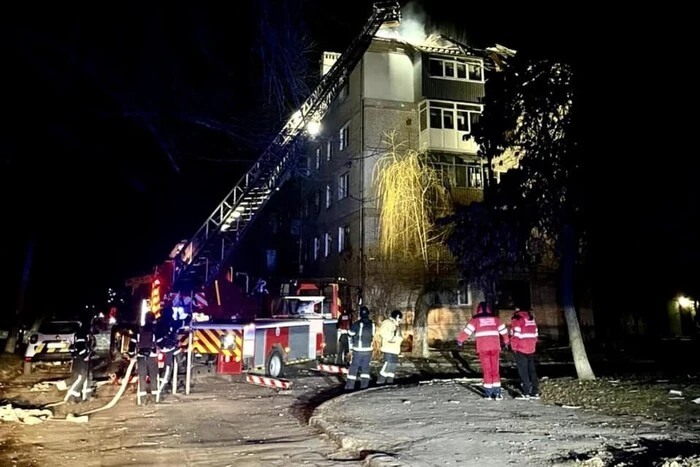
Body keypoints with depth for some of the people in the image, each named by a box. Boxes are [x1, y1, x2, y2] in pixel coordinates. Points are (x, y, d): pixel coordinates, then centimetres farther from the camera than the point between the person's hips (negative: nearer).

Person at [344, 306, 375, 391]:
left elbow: (350, 334, -3)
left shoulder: (357, 324, -13)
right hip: (368, 349, 4)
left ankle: (350, 384, 3)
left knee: (354, 367, 3)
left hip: (358, 350, -4)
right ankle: (364, 384, 11)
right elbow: (372, 335, 11)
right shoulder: (372, 324, 2)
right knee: (365, 367, 13)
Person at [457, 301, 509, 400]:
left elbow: (467, 330, -5)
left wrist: (460, 340, 7)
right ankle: (497, 393, 2)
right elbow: (503, 330, 17)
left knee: (487, 370, 4)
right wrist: (506, 341, 33)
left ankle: (488, 393, 6)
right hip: (495, 347, 2)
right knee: (496, 370, 6)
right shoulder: (495, 318, 11)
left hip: (483, 348, -2)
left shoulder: (475, 319, 2)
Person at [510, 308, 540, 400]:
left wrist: (514, 347, -7)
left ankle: (526, 393, -3)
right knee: (532, 370, 12)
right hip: (531, 349, 7)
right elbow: (535, 333, 15)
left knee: (523, 371, -2)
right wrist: (533, 345, 19)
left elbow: (516, 334, -16)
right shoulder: (532, 317, 12)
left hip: (520, 350, -7)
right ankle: (535, 392, 14)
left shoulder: (517, 318, -11)